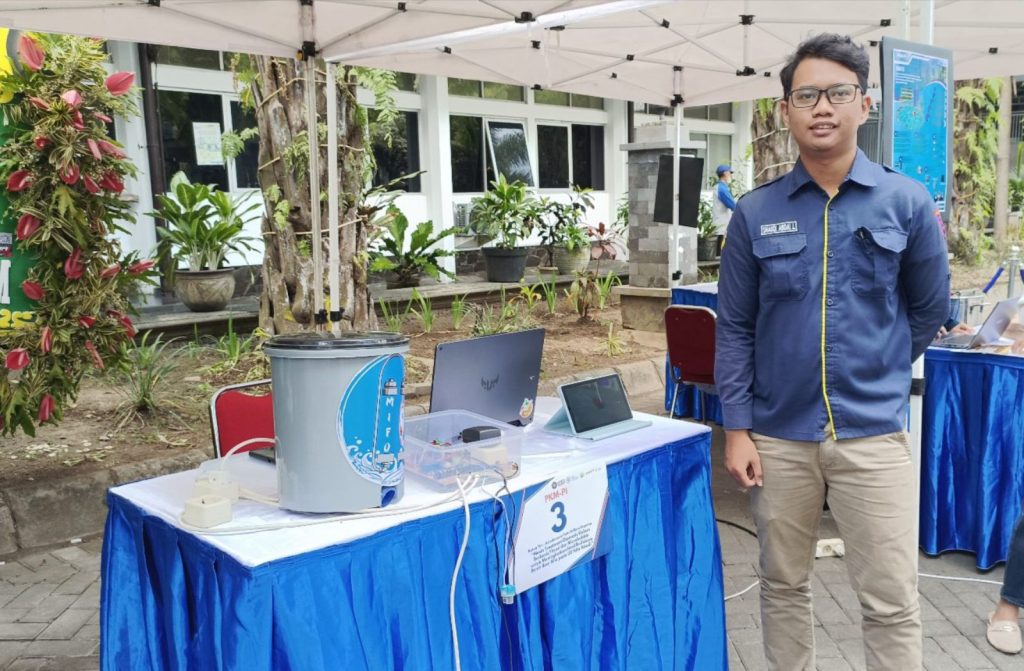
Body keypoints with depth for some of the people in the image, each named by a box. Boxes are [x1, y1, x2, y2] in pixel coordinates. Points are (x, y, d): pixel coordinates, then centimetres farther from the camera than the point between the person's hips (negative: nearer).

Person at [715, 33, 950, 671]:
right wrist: (737, 427, -3)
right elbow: (735, 327, 1)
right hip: (778, 435, 1)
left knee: (893, 601, 5)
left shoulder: (907, 202, -2)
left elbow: (931, 307, 11)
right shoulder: (756, 212, 0)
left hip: (874, 433, -1)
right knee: (784, 585, 15)